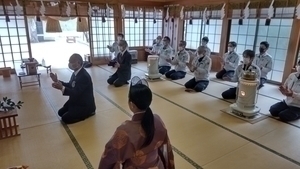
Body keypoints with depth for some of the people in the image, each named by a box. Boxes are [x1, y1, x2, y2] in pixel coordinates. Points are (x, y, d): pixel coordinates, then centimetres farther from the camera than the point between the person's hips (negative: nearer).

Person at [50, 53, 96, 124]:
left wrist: (61, 88, -38)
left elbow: (76, 93, -29)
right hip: (76, 101, 10)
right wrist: (57, 81, 2)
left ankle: (88, 112, 2)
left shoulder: (84, 76, -27)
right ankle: (84, 112, 17)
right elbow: (70, 86, 13)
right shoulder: (76, 73, 2)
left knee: (65, 118, -13)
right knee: (61, 112, 13)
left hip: (85, 105, -10)